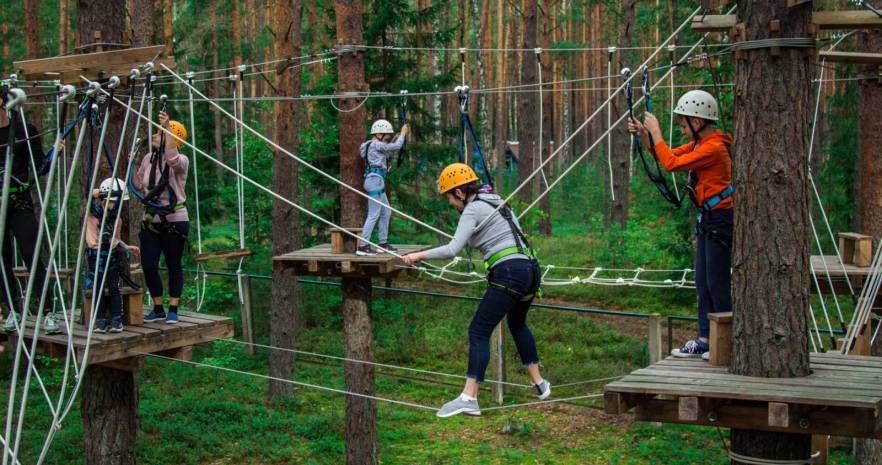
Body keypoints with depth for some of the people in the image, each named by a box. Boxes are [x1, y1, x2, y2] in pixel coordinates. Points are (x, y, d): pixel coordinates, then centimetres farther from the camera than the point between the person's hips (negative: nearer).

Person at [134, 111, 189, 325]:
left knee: (174, 265, 4)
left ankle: (173, 310, 13)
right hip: (151, 221, 5)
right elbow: (138, 186, 15)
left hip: (174, 221, -5)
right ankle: (158, 309, 17)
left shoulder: (181, 161, -9)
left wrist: (167, 128, -35)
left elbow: (172, 159, -35)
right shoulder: (148, 159, 8)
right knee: (148, 266, 2)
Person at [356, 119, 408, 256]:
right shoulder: (376, 145, -11)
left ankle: (383, 244, 21)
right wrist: (403, 133, 6)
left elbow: (387, 155, 30)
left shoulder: (373, 145, 17)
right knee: (373, 215, -10)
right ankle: (363, 246, -12)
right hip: (375, 180, -11)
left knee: (386, 212, 16)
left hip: (377, 182, 11)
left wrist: (394, 140, 21)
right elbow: (397, 146, -10)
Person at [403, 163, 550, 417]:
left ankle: (469, 397, -18)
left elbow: (452, 250, -16)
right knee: (517, 324, 29)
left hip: (509, 273, -9)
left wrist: (420, 255, -7)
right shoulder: (497, 201, 19)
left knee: (478, 332, -9)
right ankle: (539, 384, 34)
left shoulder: (472, 210, -5)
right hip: (531, 267, 9)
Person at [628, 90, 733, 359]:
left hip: (720, 220, -10)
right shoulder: (699, 143, 12)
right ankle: (705, 340, 16)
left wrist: (656, 133, -13)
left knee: (717, 283, -5)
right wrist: (644, 135, 5)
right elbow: (669, 156, 18)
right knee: (703, 283, 11)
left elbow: (671, 164, -22)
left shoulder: (714, 147, -19)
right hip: (707, 219, 10)